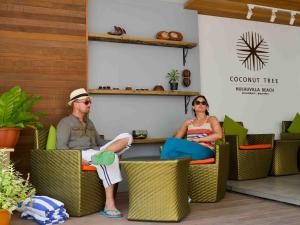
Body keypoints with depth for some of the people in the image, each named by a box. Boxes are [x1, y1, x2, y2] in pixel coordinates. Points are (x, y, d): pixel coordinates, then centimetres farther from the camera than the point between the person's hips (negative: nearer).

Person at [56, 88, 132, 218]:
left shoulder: (89, 122, 28)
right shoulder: (65, 123, 6)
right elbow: (61, 146, -7)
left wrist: (106, 152, 7)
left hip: (95, 152, 7)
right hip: (80, 154, -7)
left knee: (126, 137, -13)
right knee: (112, 157, -37)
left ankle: (101, 156, -38)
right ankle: (109, 206, -37)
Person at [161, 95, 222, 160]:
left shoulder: (211, 119, 14)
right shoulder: (188, 122, 25)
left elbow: (219, 135, -4)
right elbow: (176, 138, 19)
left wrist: (198, 139, -8)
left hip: (205, 151, -3)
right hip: (190, 150, 3)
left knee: (171, 141, -29)